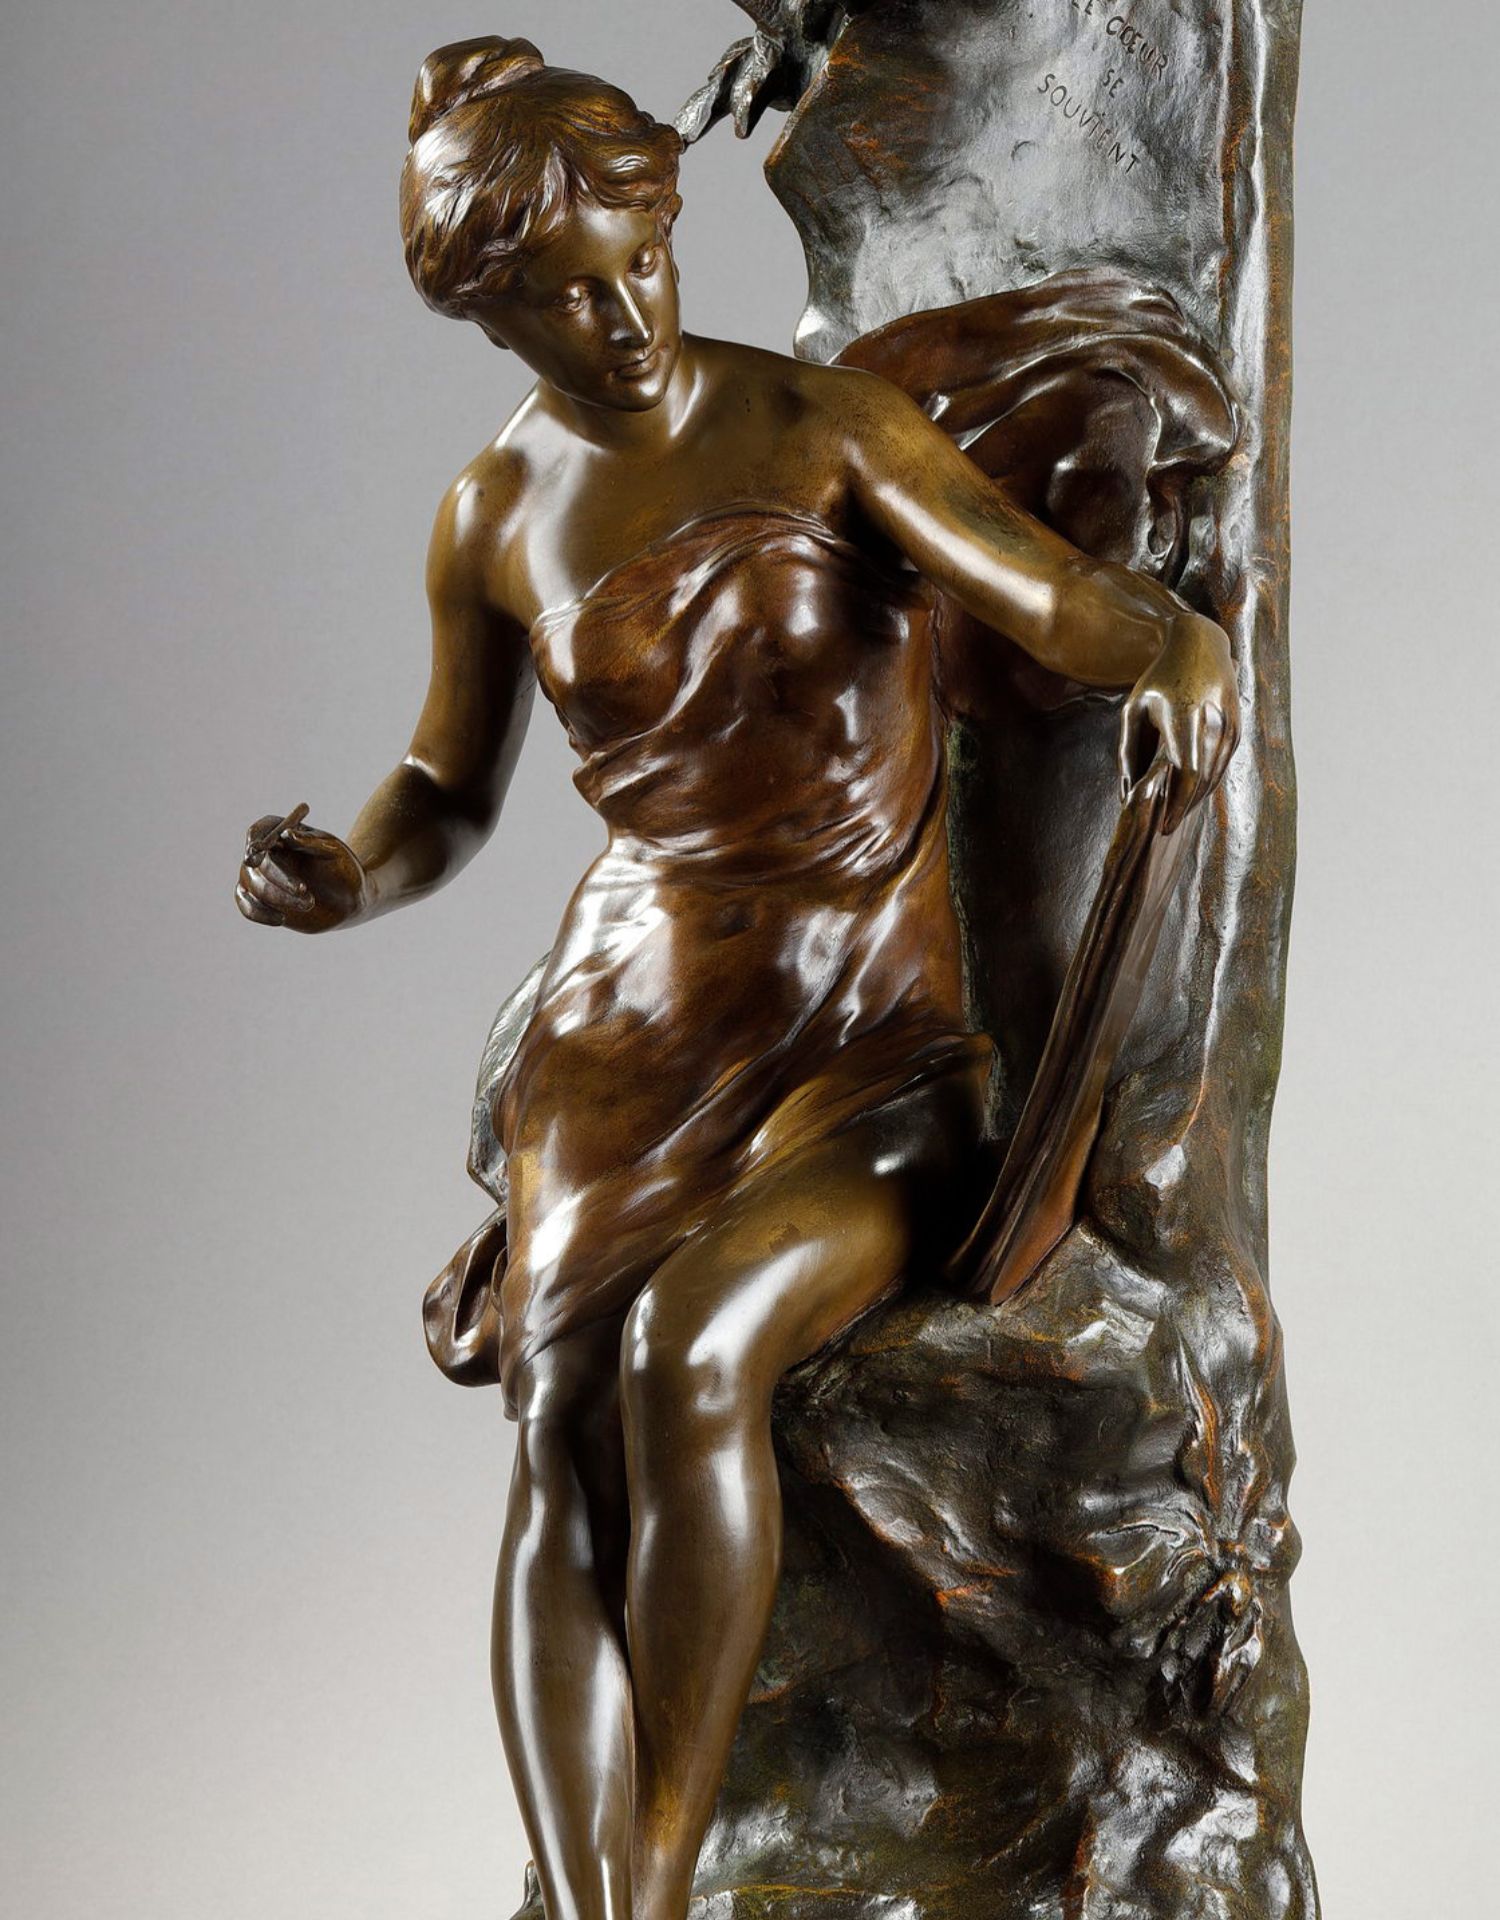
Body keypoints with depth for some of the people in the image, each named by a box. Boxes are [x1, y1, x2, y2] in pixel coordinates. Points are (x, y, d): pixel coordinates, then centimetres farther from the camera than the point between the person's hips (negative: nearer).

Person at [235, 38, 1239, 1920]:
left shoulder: (830, 429, -4)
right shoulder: (493, 515, 7)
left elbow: (1068, 602, -15)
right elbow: (449, 791, 18)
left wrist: (1180, 657, -40)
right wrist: (346, 880, -5)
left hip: (884, 1038, -3)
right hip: (645, 1019, 3)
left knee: (685, 1357, -30)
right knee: (563, 1428, -22)